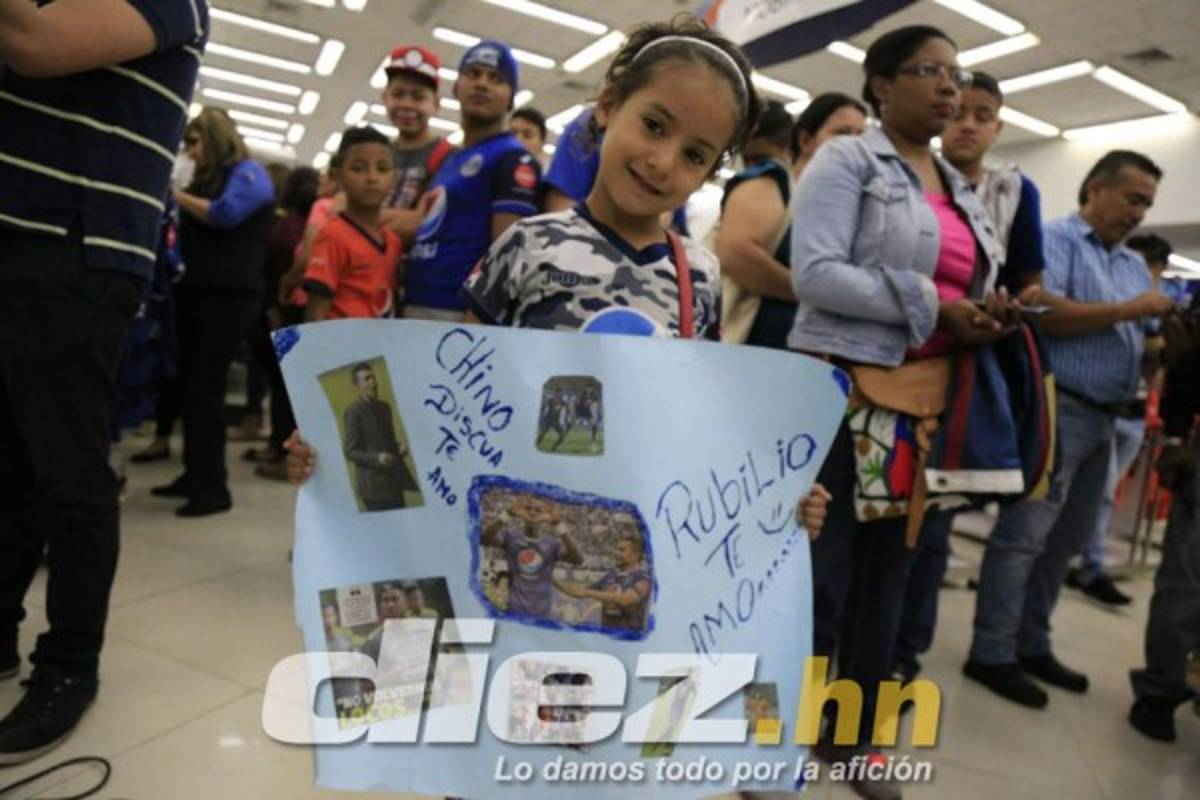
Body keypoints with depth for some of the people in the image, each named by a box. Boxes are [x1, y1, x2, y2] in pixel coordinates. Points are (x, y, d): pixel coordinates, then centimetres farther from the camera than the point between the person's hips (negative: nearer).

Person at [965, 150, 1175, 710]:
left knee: (1065, 540, 13)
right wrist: (1126, 311, -12)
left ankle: (1031, 645, 24)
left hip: (1104, 419, 9)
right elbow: (1042, 312, -19)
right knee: (1023, 536, -6)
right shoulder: (1054, 239, -3)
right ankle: (992, 655, 2)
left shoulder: (1135, 265, 20)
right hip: (1057, 409, -9)